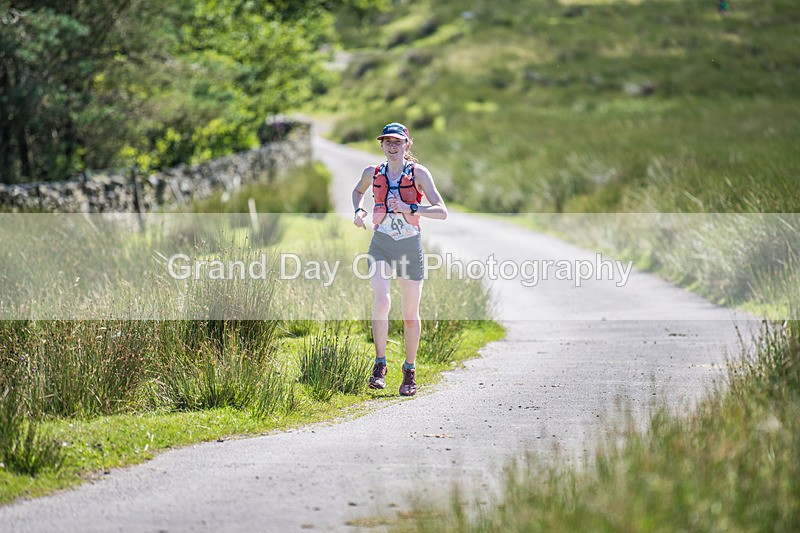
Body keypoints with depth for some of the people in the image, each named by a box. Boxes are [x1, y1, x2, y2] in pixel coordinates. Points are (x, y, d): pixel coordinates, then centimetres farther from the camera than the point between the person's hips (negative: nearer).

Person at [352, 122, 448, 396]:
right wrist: (358, 211, 6)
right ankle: (380, 364, -11)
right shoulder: (372, 173, 3)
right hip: (381, 245, 1)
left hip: (410, 247, -1)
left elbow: (441, 212, -12)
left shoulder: (419, 173, -6)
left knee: (411, 314, 5)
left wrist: (410, 208, -24)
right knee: (382, 302, -21)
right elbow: (358, 191, 27)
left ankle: (410, 371, 21)